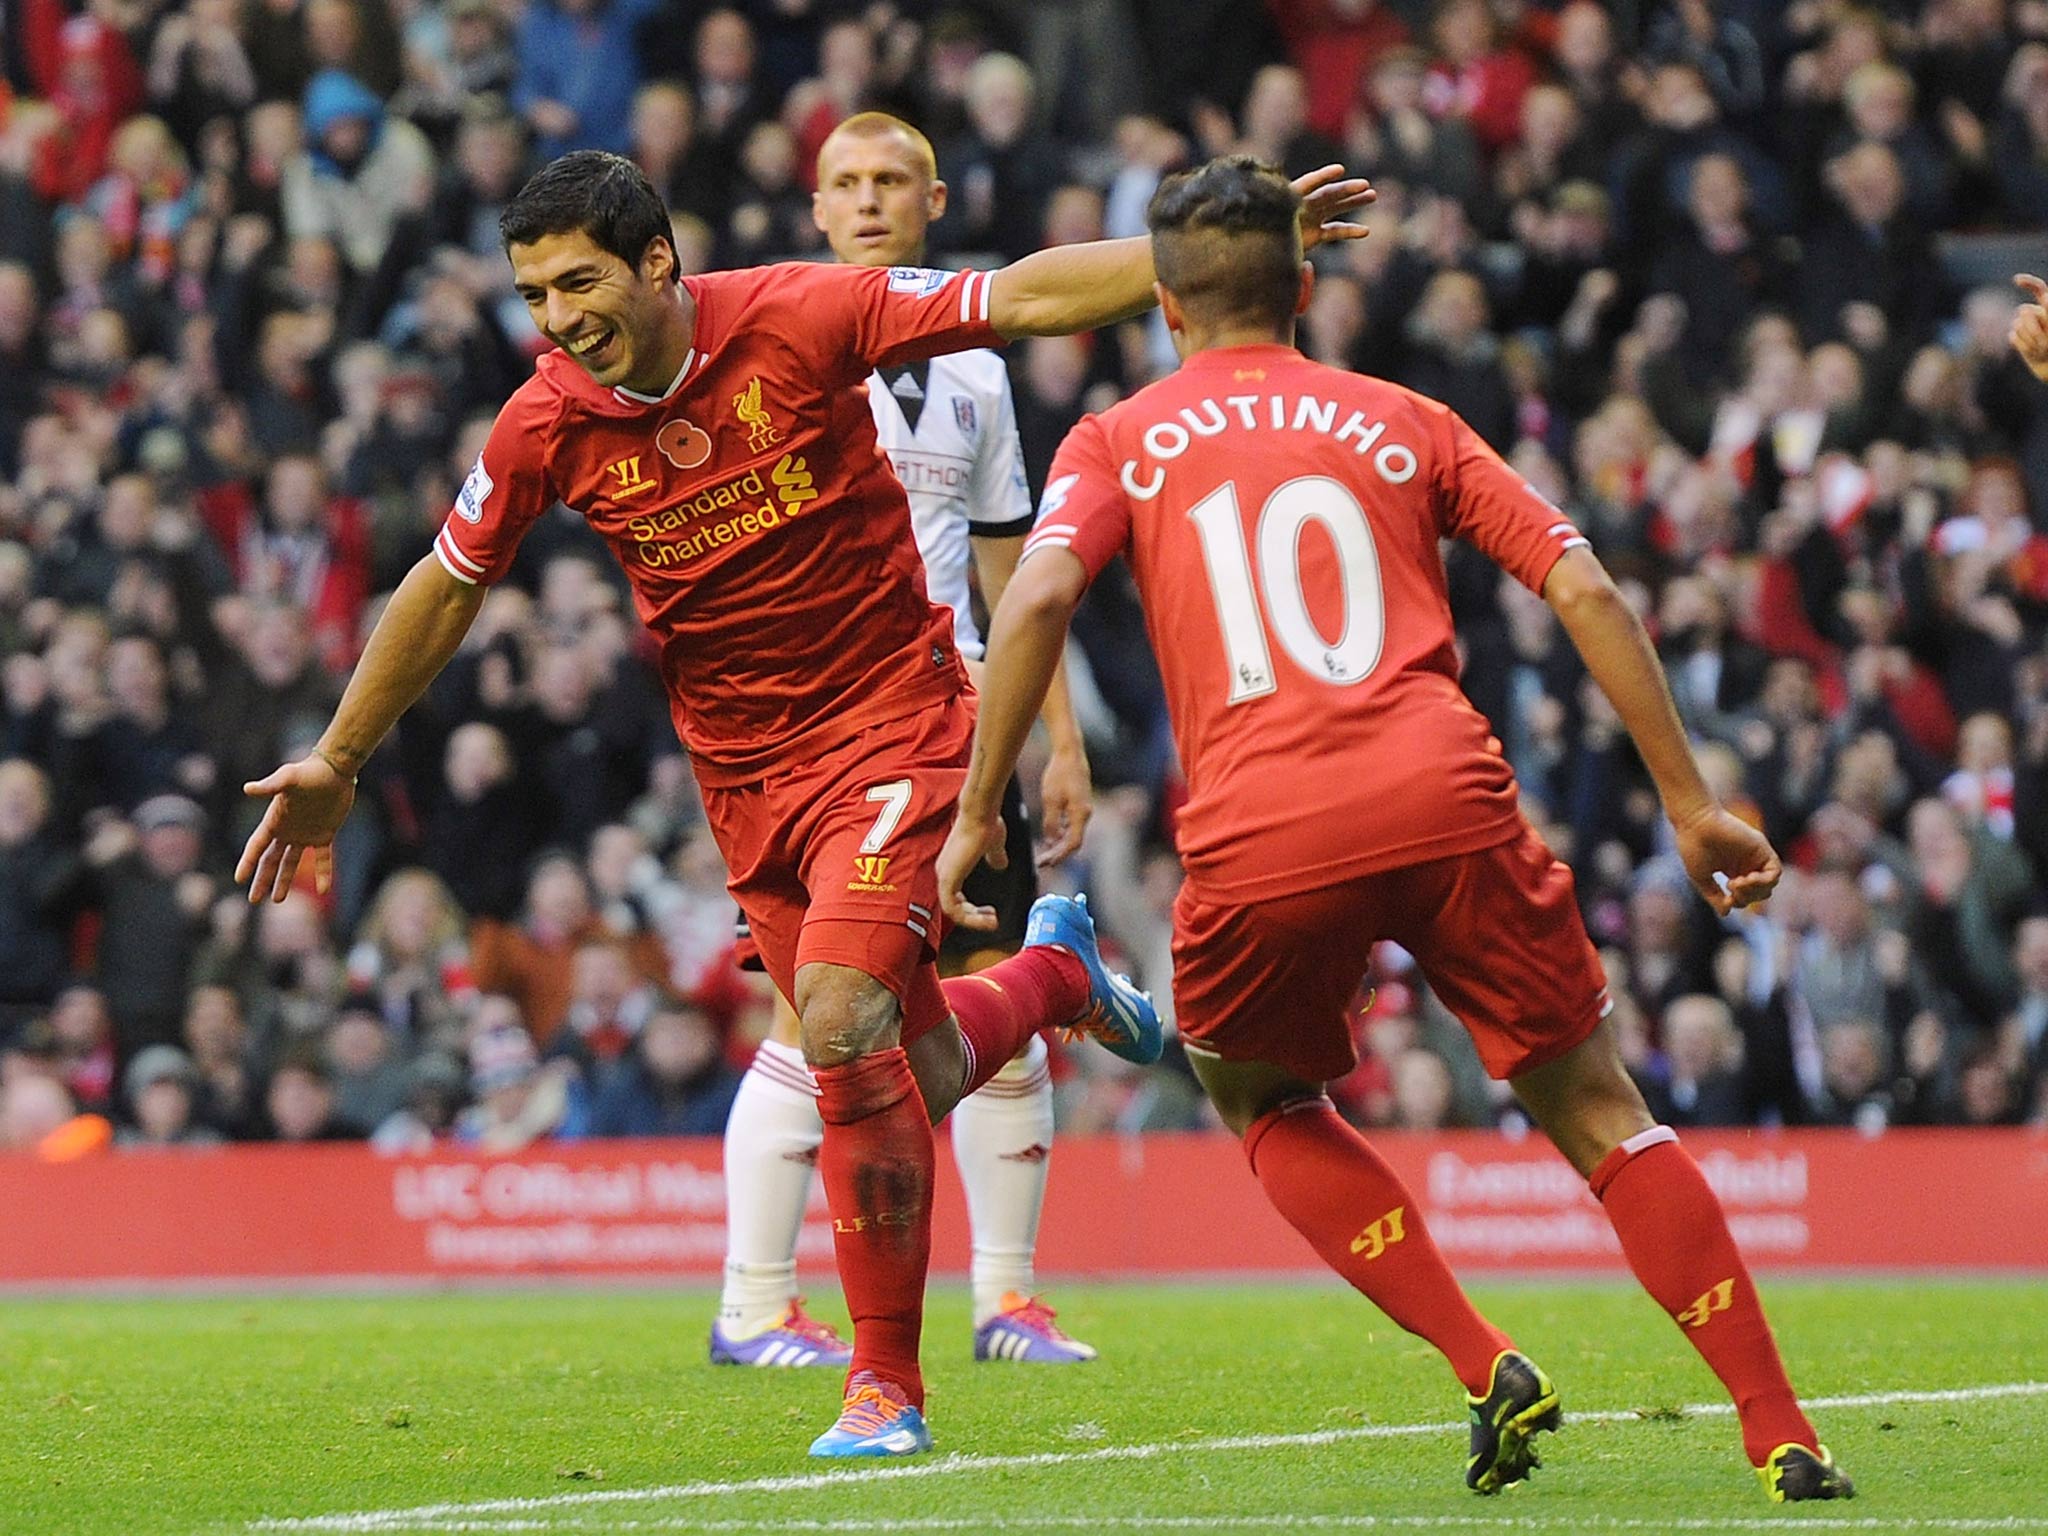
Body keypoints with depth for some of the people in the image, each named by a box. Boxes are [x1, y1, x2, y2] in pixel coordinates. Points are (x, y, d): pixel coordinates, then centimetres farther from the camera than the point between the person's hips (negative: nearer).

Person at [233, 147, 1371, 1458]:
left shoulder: (798, 320, -16)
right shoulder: (547, 426, -7)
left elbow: (1027, 298, -11)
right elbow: (446, 589, 9)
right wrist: (338, 762, 14)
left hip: (894, 725, -4)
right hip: (747, 778, 4)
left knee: (842, 1021, -22)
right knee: (912, 1072, 6)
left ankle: (888, 1383, -10)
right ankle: (1052, 971, 43)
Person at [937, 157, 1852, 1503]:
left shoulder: (1121, 442, 19)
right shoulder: (1403, 422, 22)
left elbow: (1037, 597, -1)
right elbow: (1586, 593, 13)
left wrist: (980, 811, 2)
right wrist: (1690, 803, 15)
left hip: (1261, 835, -1)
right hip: (1447, 796, 1)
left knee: (1263, 1100, 26)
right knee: (1595, 1108, 12)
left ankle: (1487, 1368, 8)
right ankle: (1781, 1432, 2)